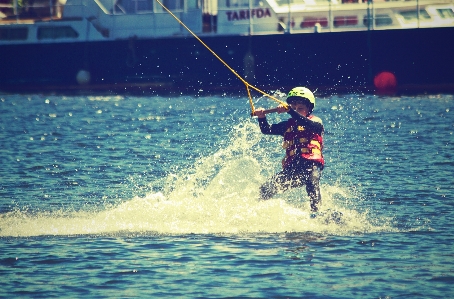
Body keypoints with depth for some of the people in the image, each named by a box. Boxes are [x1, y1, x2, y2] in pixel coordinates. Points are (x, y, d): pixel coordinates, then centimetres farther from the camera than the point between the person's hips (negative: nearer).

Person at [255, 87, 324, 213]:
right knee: (266, 190, -2)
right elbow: (267, 130, 13)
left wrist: (290, 111, -28)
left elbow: (307, 124, -15)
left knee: (311, 182, -28)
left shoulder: (316, 122, 9)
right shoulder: (288, 125, 22)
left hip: (311, 164, -3)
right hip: (292, 168, 3)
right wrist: (262, 117, -8)